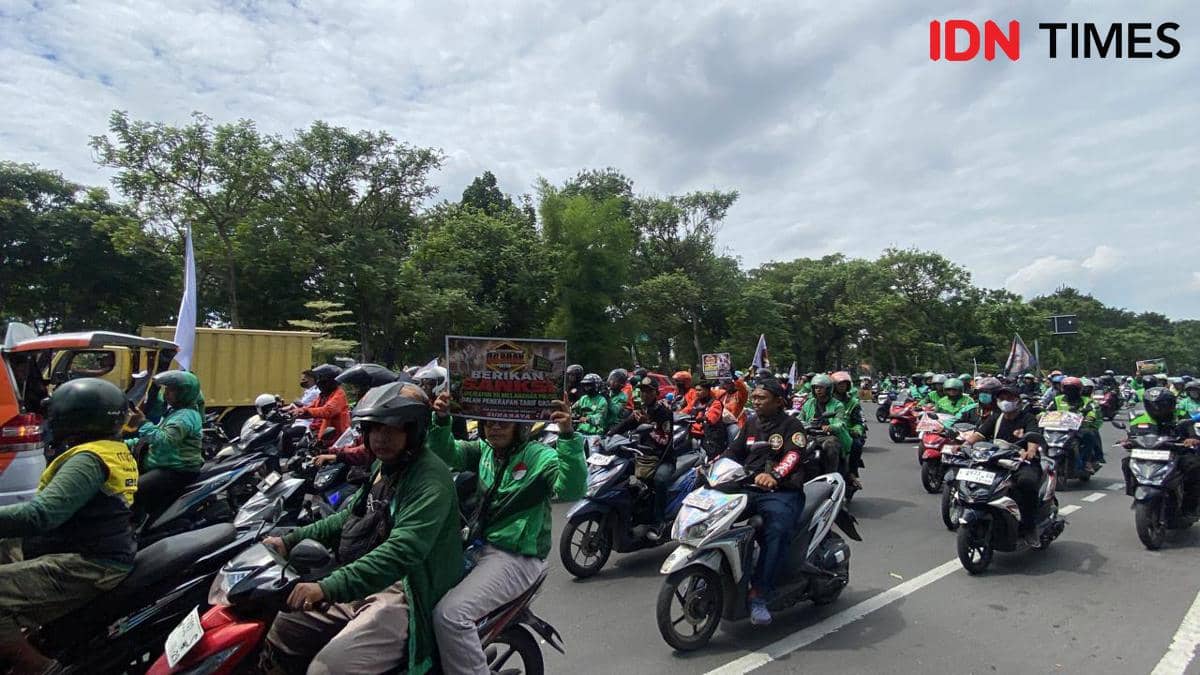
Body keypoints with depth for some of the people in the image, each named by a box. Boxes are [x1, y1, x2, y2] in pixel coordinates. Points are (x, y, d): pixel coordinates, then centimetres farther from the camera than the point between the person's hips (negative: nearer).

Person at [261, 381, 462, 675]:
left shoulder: (430, 478, -21)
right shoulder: (384, 466, 11)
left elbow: (402, 550, -32)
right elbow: (350, 516, 22)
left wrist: (328, 587, -38)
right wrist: (290, 540, 12)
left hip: (404, 595, -9)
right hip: (364, 584, 10)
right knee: (283, 628, 13)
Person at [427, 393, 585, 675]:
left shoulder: (539, 455, -9)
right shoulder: (483, 450, 11)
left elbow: (571, 490, -24)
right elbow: (447, 453, 4)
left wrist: (568, 437, -36)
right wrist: (441, 421, -16)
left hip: (518, 556, -7)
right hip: (477, 546, 8)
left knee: (449, 614, -25)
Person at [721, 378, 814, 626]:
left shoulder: (791, 425, 1)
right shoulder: (751, 424, 21)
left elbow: (794, 456, -17)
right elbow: (734, 452, 16)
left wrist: (774, 475, -37)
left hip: (782, 491, -6)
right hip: (748, 488, 6)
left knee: (776, 531, -33)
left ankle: (759, 595, -28)